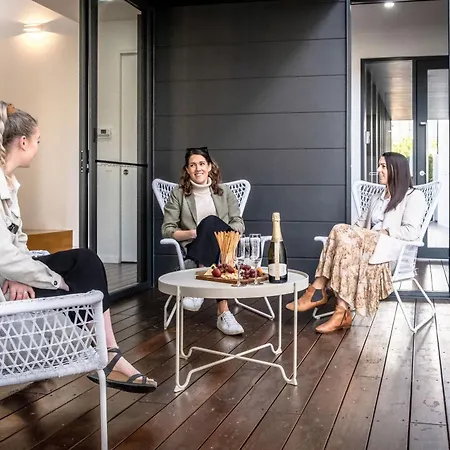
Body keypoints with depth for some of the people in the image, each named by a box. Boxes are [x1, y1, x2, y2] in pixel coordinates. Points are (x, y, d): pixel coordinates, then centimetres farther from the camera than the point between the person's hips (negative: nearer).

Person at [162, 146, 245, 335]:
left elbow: (239, 224, 9)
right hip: (194, 249, -1)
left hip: (223, 246, 1)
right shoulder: (178, 194, 9)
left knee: (210, 221, -35)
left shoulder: (224, 192, 15)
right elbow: (167, 229, 4)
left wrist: (209, 232, -12)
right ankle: (223, 311, -48)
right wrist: (193, 234, -13)